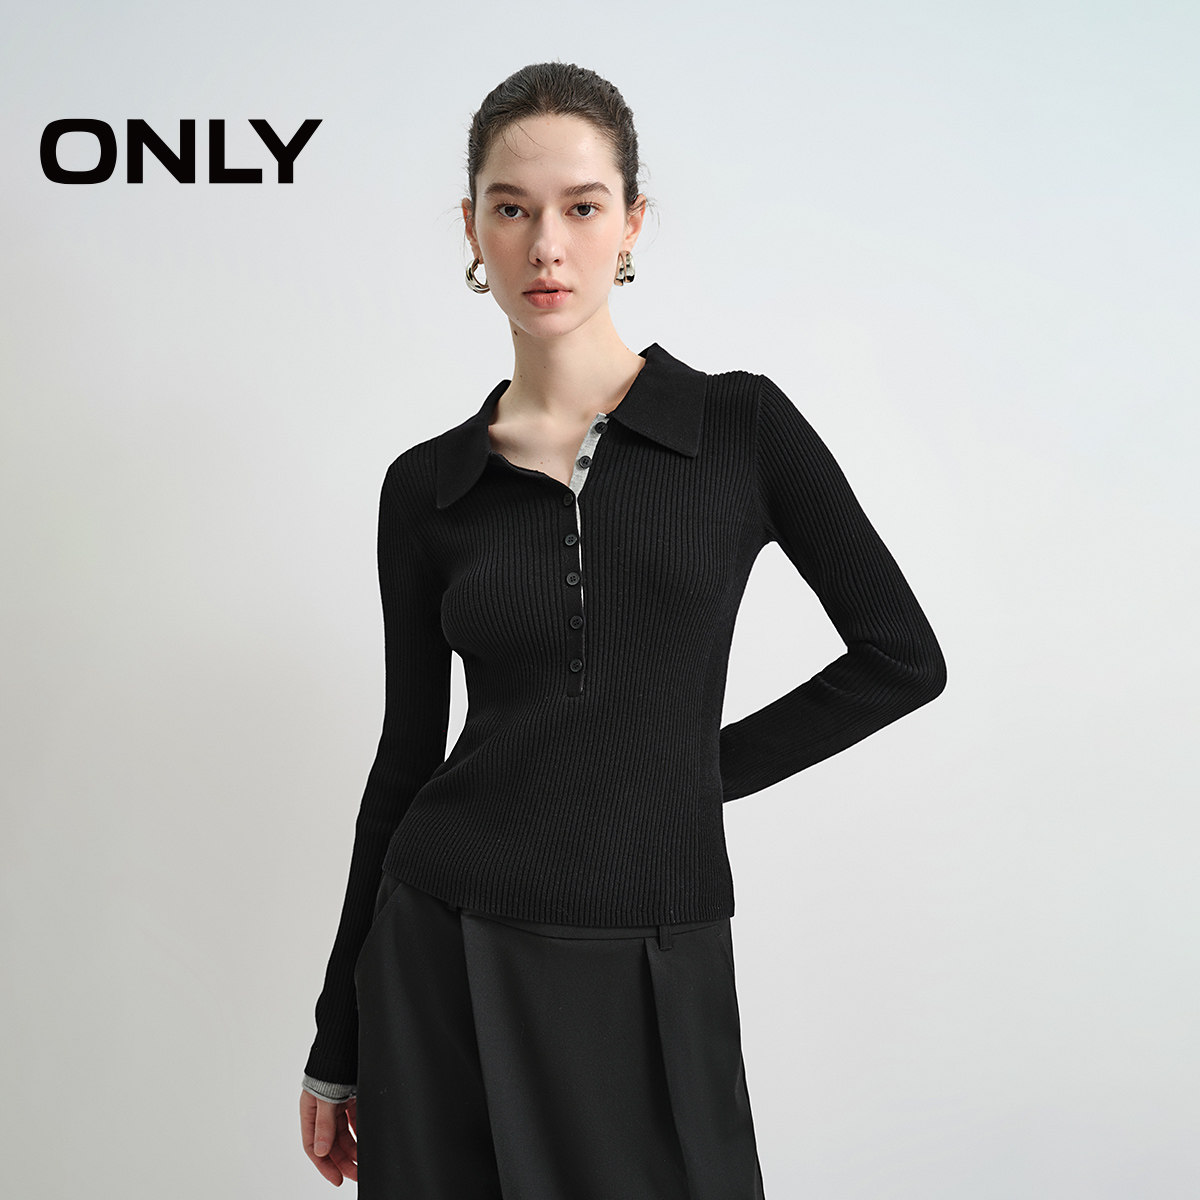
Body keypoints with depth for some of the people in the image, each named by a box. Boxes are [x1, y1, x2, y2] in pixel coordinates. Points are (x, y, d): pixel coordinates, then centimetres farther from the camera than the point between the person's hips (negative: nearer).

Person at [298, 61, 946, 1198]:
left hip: (652, 970, -1)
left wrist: (700, 766, -1)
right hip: (446, 957, 2)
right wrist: (338, 1044, 9)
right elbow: (407, 752, 6)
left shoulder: (743, 425, -3)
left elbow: (901, 657, 1)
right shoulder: (426, 486, 2)